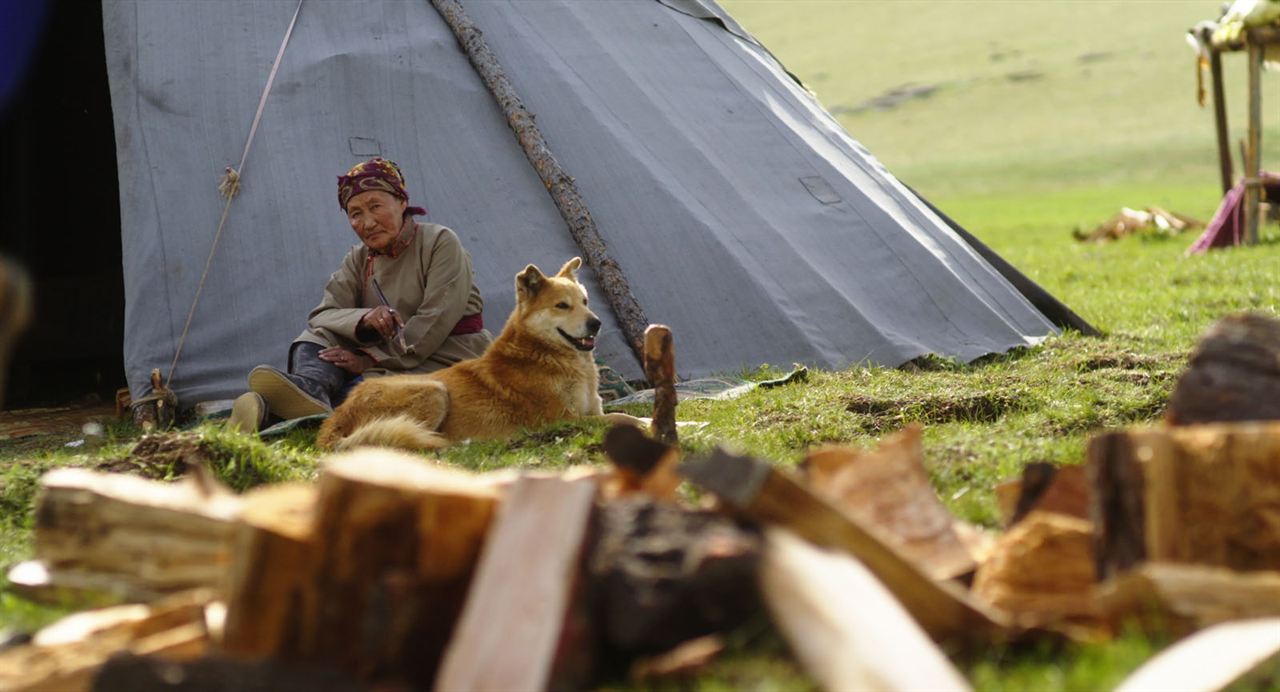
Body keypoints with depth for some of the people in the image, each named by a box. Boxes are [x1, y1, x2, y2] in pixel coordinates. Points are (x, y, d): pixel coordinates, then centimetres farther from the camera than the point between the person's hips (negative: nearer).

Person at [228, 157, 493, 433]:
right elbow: (322, 314, -2)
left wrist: (373, 361, -18)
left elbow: (435, 322, -15)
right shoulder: (359, 260, 12)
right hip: (389, 363, 6)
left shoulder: (440, 242, -5)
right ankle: (310, 389, -49)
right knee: (318, 337, -18)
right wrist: (364, 319, -26)